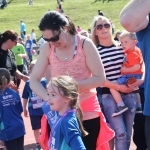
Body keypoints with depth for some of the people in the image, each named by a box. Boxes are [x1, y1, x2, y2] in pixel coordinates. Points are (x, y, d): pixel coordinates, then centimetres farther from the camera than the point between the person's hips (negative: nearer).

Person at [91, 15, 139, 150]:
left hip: (129, 94, 4)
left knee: (128, 134, 10)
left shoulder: (121, 47, 5)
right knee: (120, 133, -11)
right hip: (109, 96, -4)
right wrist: (118, 87, -12)